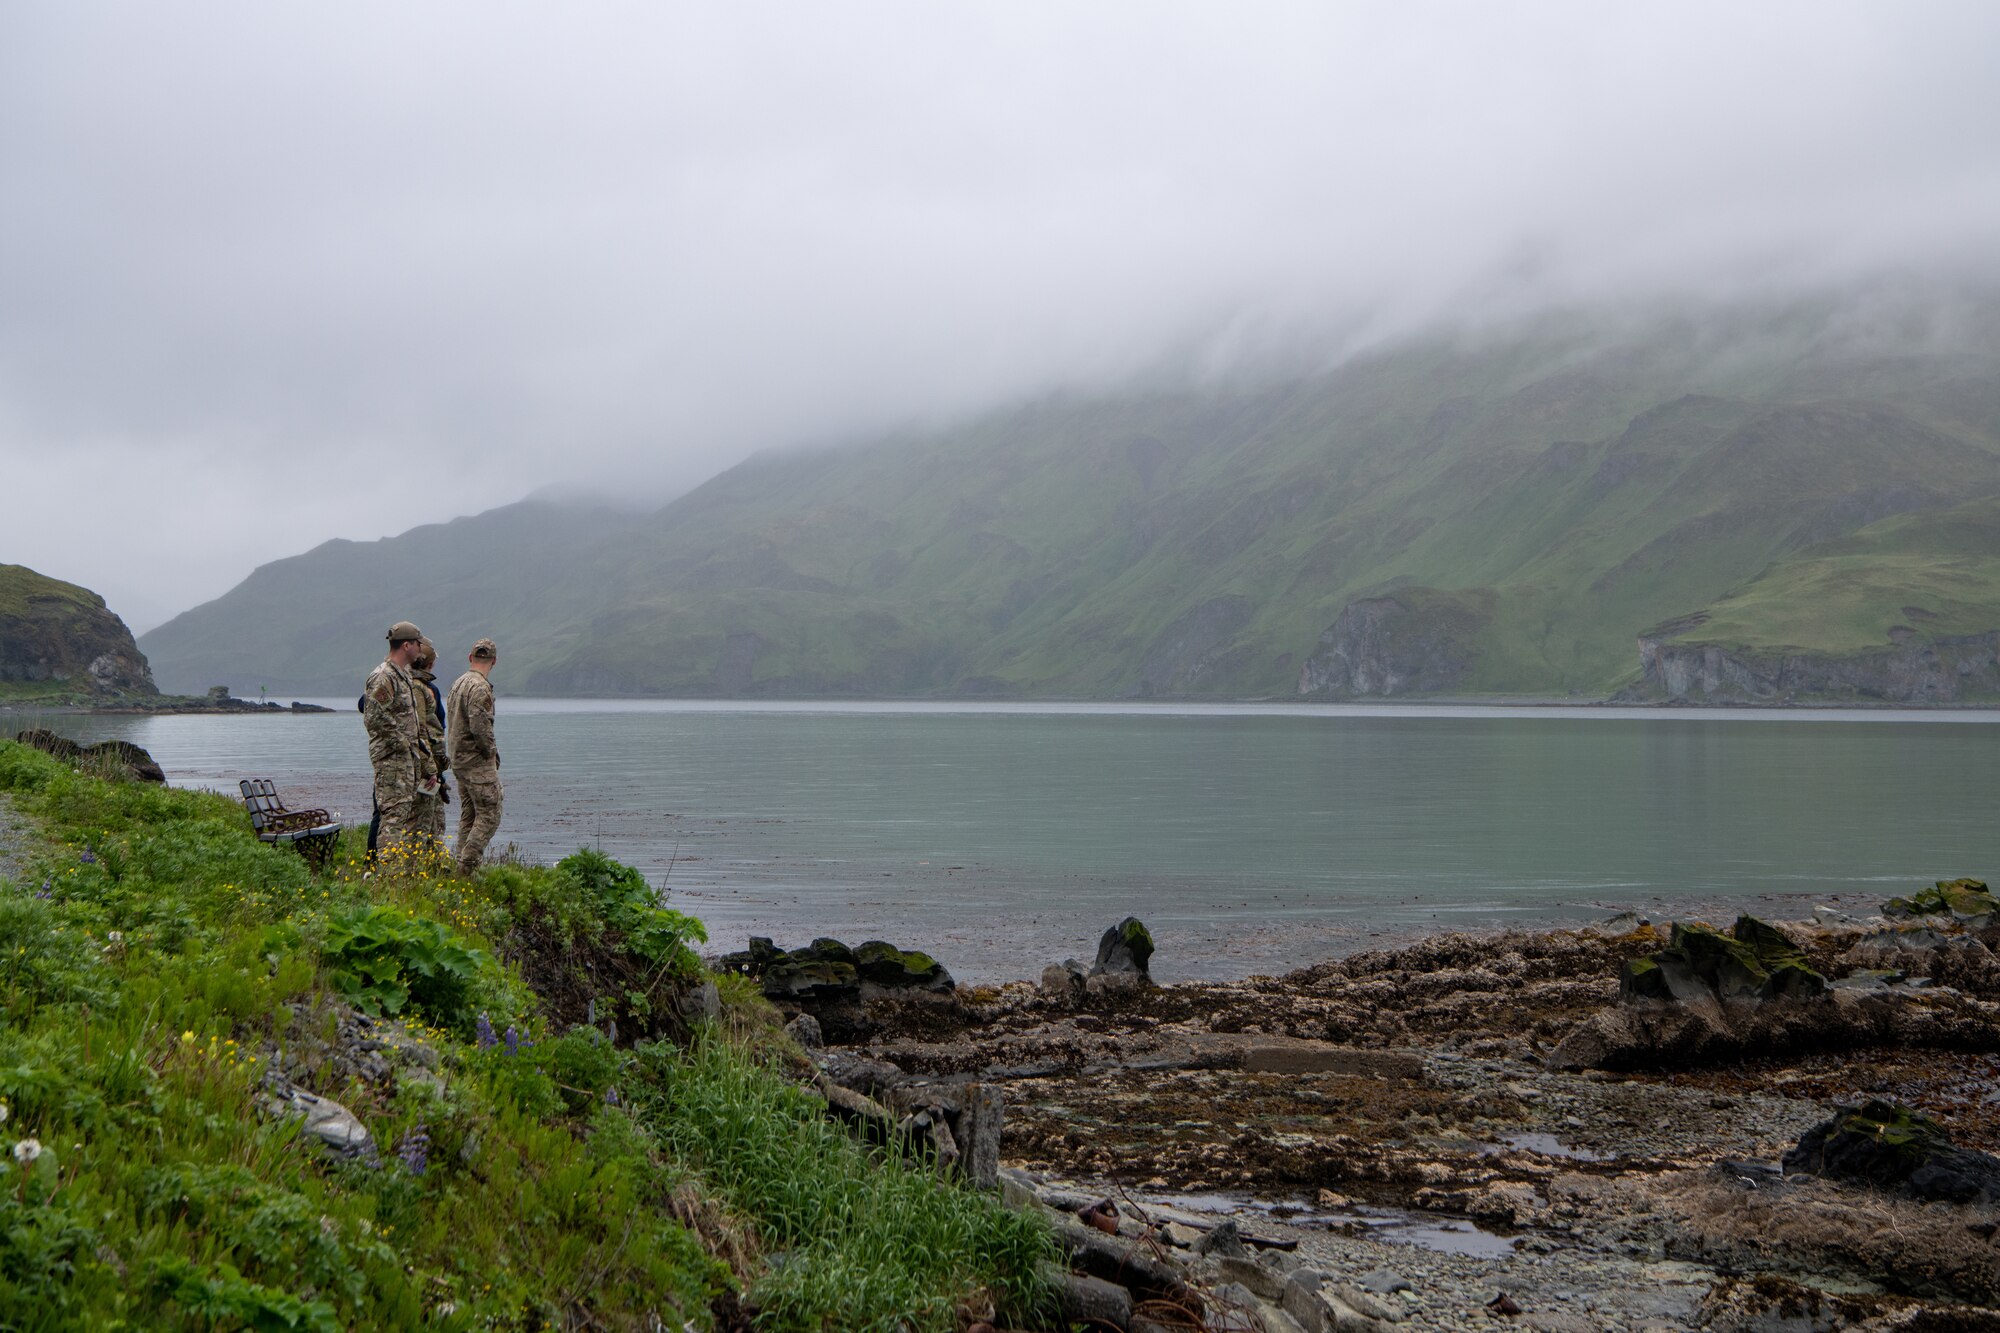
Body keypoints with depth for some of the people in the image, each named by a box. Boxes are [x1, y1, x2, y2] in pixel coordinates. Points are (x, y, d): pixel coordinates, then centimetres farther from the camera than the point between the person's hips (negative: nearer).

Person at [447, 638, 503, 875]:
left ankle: (463, 864, 13)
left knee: (468, 815, 13)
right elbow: (480, 726, -25)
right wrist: (490, 751, -9)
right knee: (489, 815, -7)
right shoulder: (480, 687, -17)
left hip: (459, 758, 10)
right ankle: (467, 865, -12)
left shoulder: (458, 683, 13)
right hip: (478, 760, -10)